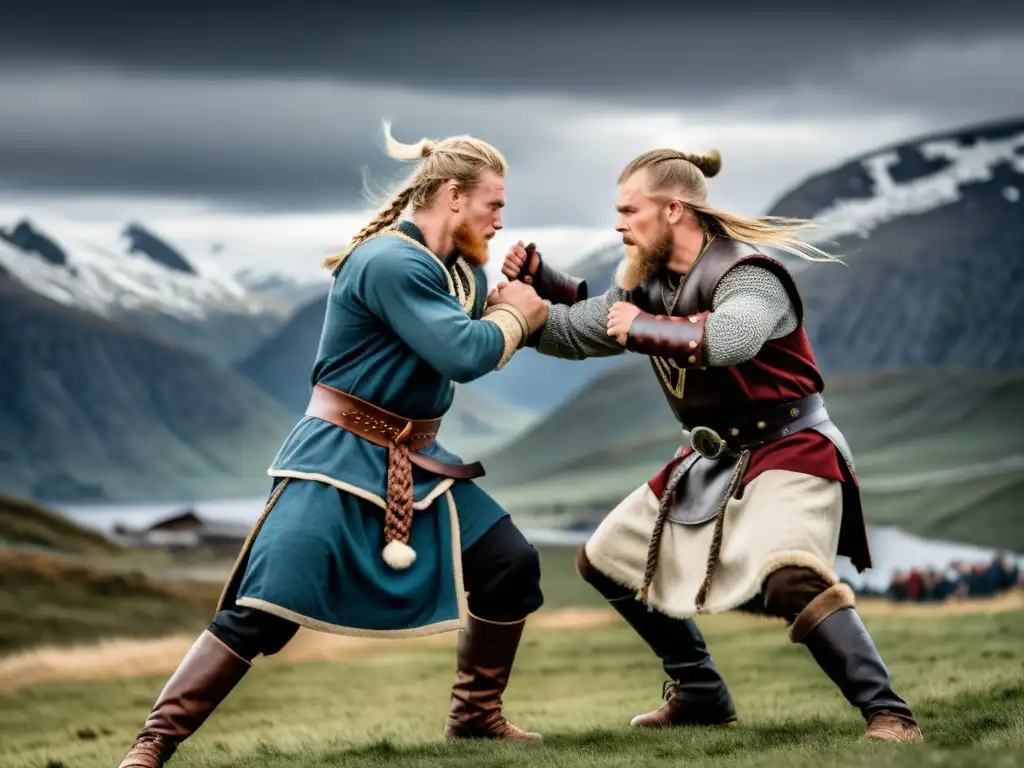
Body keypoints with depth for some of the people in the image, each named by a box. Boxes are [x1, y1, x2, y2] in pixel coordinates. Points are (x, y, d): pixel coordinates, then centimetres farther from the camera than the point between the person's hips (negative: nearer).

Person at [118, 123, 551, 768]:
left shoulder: (461, 272, 8)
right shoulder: (391, 262, -22)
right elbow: (464, 356, -27)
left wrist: (520, 301, -1)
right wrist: (515, 313, -9)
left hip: (416, 462, 9)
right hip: (341, 458, -9)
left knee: (511, 566, 5)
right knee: (261, 615, -16)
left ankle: (476, 714, 23)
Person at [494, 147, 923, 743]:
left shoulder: (746, 272, -22)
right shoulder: (650, 283, 3)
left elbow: (730, 339, -44)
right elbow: (573, 334, 13)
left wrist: (642, 328, -34)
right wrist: (535, 285, -3)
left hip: (788, 449, -9)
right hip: (716, 459, 10)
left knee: (791, 580, -35)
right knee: (607, 560, 16)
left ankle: (888, 713, -28)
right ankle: (702, 694, 24)